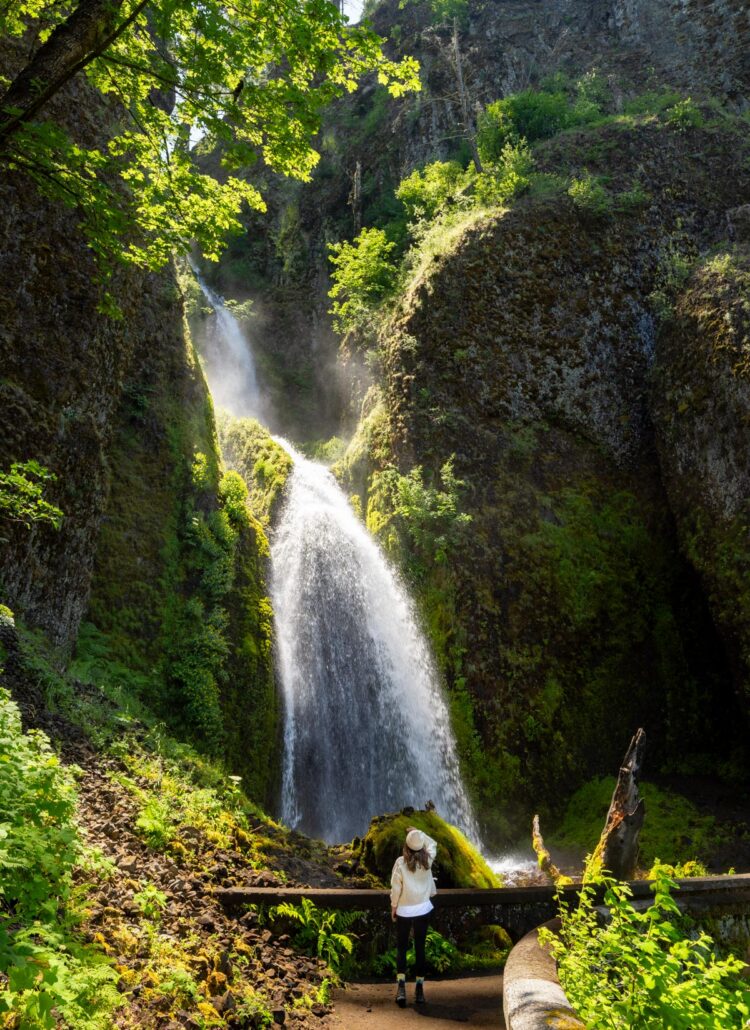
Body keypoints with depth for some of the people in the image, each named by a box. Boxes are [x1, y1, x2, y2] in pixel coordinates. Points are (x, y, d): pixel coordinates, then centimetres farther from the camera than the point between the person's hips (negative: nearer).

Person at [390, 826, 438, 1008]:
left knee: (401, 948, 10)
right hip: (423, 910, 2)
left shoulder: (400, 862, -17)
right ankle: (419, 989, 15)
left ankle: (401, 986, -5)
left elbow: (396, 888, -10)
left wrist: (393, 908, 2)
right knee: (420, 948, 13)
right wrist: (419, 832, 11)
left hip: (404, 911, -2)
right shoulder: (428, 860, -10)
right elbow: (432, 844, 12)